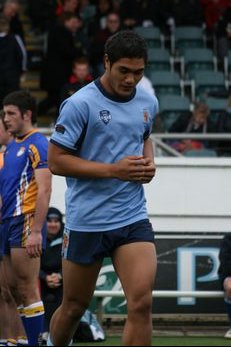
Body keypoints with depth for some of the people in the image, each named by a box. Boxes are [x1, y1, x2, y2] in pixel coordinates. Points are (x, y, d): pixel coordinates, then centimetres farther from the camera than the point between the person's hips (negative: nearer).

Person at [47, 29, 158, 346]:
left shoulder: (148, 102, 5)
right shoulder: (80, 104, -13)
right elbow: (56, 160, -13)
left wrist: (148, 162, 4)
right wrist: (114, 169, -19)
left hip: (134, 218, 3)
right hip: (86, 221, -3)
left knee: (141, 304, -13)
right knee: (74, 307, 11)